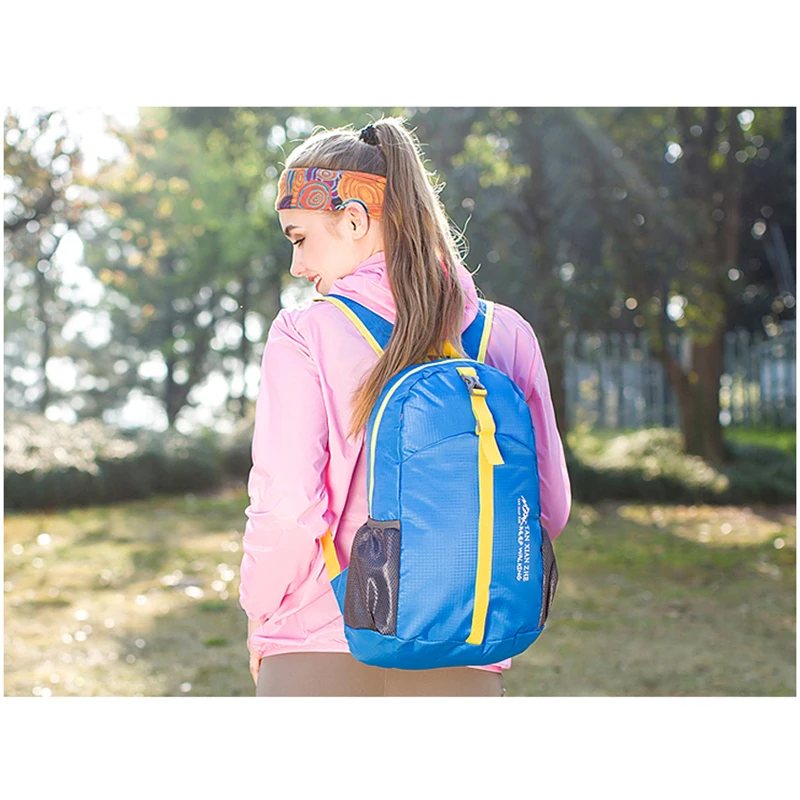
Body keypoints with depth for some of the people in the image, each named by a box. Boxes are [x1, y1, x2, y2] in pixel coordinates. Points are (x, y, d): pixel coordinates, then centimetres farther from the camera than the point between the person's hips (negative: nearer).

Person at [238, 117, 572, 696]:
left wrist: (260, 613, 3)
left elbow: (286, 508, -14)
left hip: (319, 659, -2)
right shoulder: (507, 335, 1)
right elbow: (549, 509, 2)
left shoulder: (304, 334, -9)